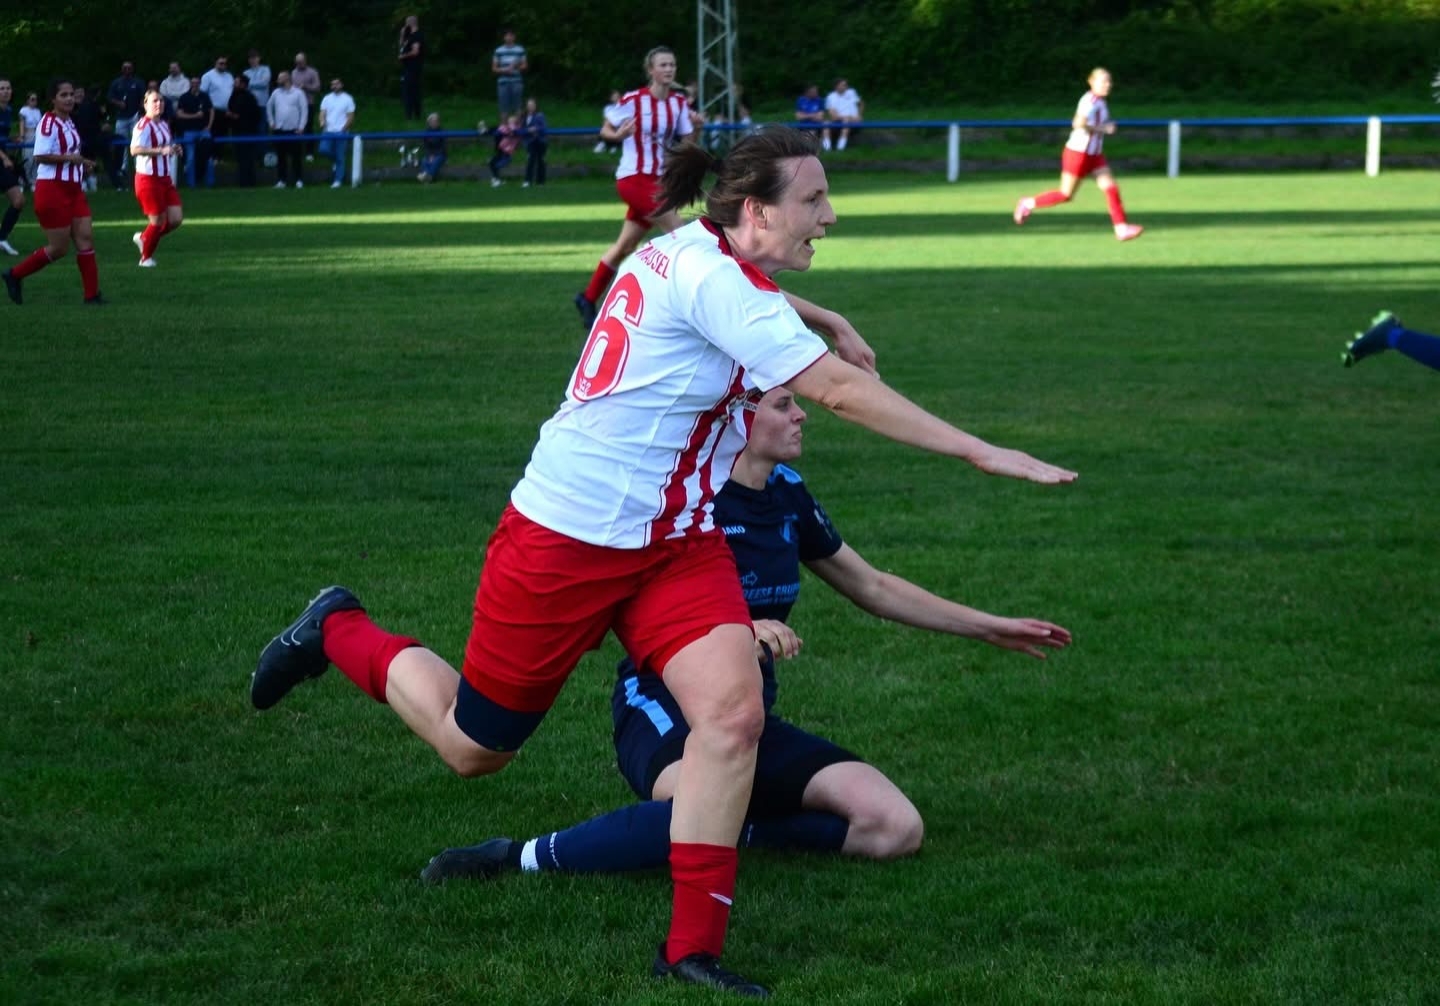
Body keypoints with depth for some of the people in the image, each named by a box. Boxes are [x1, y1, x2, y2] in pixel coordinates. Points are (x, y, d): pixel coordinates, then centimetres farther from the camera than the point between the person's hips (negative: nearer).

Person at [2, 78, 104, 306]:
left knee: (86, 238, 2)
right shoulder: (48, 122, -15)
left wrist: (82, 163, 11)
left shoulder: (68, 123, 13)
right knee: (59, 248, -3)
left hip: (72, 189, 9)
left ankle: (92, 294, 5)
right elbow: (40, 156, -22)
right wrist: (68, 157, -24)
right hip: (52, 190, -9)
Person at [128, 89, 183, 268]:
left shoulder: (164, 125, 13)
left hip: (166, 178, 8)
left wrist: (175, 149, 8)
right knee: (158, 221, -4)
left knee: (176, 218, 1)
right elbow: (134, 150, -30)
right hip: (149, 179, -8)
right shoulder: (143, 126, -15)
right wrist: (161, 150, -36)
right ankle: (146, 258, 18)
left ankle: (144, 238, 24)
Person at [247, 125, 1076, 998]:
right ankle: (340, 633, 34)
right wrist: (982, 453, -25)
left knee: (733, 710, -14)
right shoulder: (710, 276, -22)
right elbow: (841, 391, -26)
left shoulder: (697, 256, 6)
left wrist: (820, 320, 22)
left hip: (677, 545, 9)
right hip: (567, 542, -8)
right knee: (473, 748, 7)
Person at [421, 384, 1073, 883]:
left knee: (897, 828, -13)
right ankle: (523, 857, -27)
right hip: (663, 705, -7)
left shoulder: (787, 496, 10)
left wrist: (991, 629, 24)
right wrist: (739, 629, -32)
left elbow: (873, 588, 22)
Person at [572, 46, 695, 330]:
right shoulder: (633, 101, -12)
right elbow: (605, 131, -3)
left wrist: (695, 128, -14)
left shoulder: (679, 102, 3)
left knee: (626, 245, 14)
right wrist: (618, 135, -24)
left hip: (658, 180, 7)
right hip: (633, 178, -7)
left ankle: (588, 299, 28)